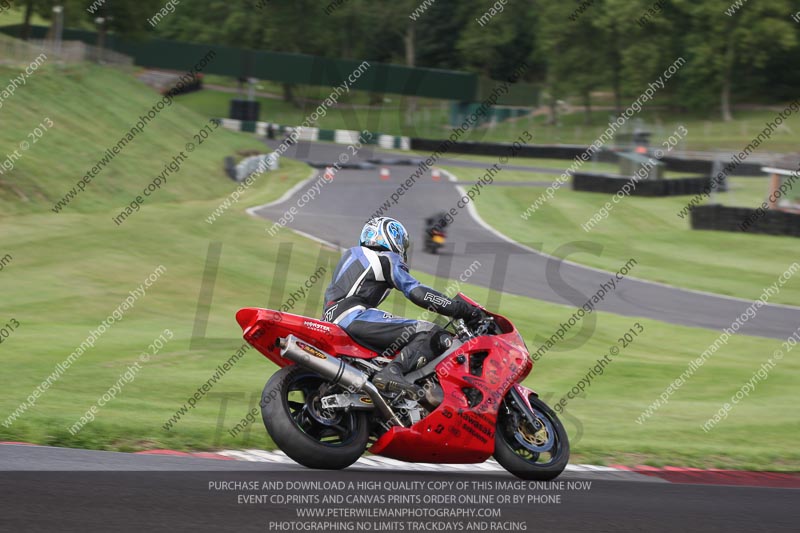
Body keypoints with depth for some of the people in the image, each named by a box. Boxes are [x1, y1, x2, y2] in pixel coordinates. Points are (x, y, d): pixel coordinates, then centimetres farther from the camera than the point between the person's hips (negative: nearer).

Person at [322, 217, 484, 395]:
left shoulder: (352, 254, 28)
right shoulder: (388, 259, 4)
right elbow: (418, 293, -7)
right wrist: (463, 309, -6)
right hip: (355, 318, -9)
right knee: (431, 334, -17)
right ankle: (392, 372, -40)